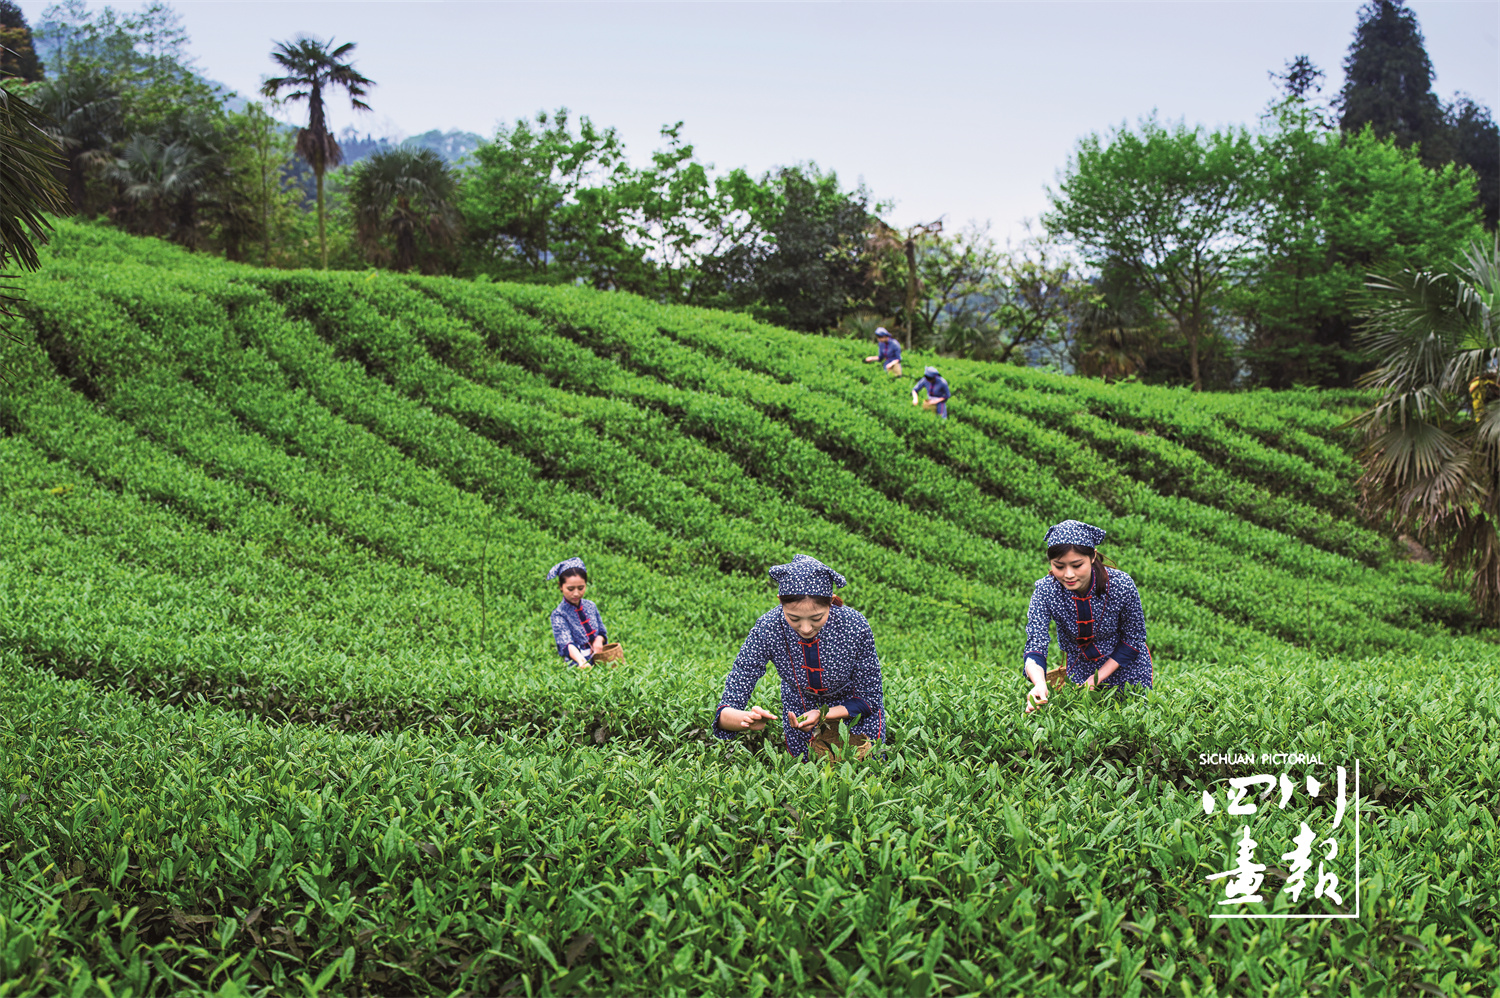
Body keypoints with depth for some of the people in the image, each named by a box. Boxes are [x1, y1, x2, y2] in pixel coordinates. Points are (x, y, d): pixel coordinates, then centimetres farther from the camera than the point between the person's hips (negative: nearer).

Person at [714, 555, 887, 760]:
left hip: (853, 708, -1)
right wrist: (747, 720, -56)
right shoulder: (767, 630, -34)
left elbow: (869, 698, -20)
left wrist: (821, 715, -37)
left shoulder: (855, 626, -36)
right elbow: (725, 712, -32)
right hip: (800, 707, 1)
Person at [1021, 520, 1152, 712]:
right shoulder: (1045, 591, -27)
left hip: (1127, 667, -1)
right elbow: (1035, 645, -31)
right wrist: (1039, 684, -52)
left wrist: (1097, 678, -21)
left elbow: (1133, 639, -16)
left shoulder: (1121, 585, -30)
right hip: (1078, 669, 1)